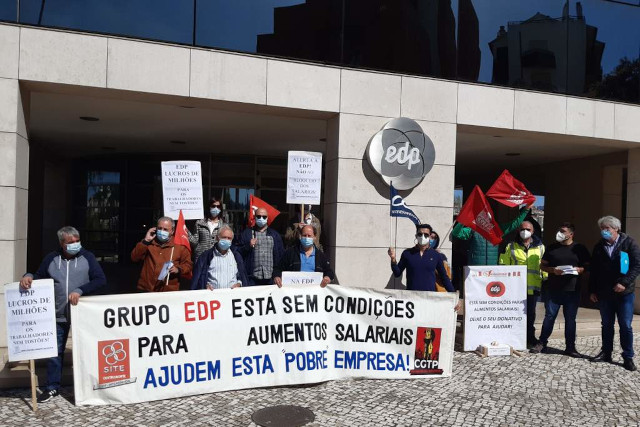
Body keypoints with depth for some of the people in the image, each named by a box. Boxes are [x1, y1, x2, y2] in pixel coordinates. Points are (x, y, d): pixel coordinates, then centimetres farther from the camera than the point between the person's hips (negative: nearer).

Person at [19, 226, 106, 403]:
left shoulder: (87, 257, -4)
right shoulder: (51, 259, 3)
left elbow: (100, 280, -11)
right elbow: (39, 277, 12)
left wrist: (80, 290, -22)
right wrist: (29, 276, -11)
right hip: (58, 315, 2)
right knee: (55, 351, 9)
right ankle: (52, 387, 24)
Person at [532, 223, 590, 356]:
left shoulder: (579, 248, 5)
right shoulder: (552, 248, 7)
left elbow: (587, 266, 8)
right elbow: (542, 265, 9)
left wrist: (579, 270, -13)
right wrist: (553, 270, -10)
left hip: (572, 290, 0)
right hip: (553, 289, 0)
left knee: (570, 319, 7)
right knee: (549, 316, 4)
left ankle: (570, 347, 16)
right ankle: (542, 343, 13)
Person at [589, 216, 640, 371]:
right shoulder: (599, 247, 8)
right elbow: (593, 270, 11)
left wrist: (624, 283, -18)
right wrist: (592, 291, 8)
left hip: (624, 293, -3)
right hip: (604, 293, 4)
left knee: (625, 326, 1)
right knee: (606, 325, 11)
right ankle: (606, 353, 22)